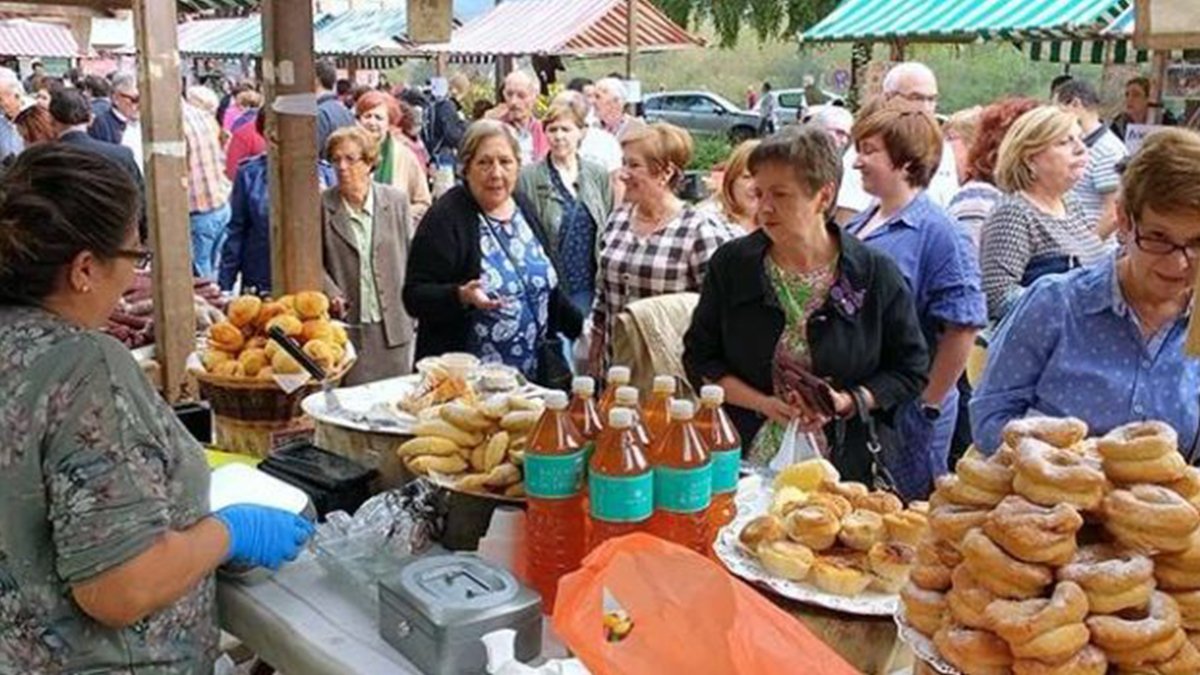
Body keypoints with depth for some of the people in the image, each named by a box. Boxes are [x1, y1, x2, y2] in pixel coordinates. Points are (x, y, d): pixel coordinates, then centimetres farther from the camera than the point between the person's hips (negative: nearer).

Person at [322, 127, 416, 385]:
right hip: (347, 325, -1)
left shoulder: (397, 200, 3)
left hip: (394, 325, 2)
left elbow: (411, 257, 7)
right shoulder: (322, 205, -1)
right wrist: (332, 294, -12)